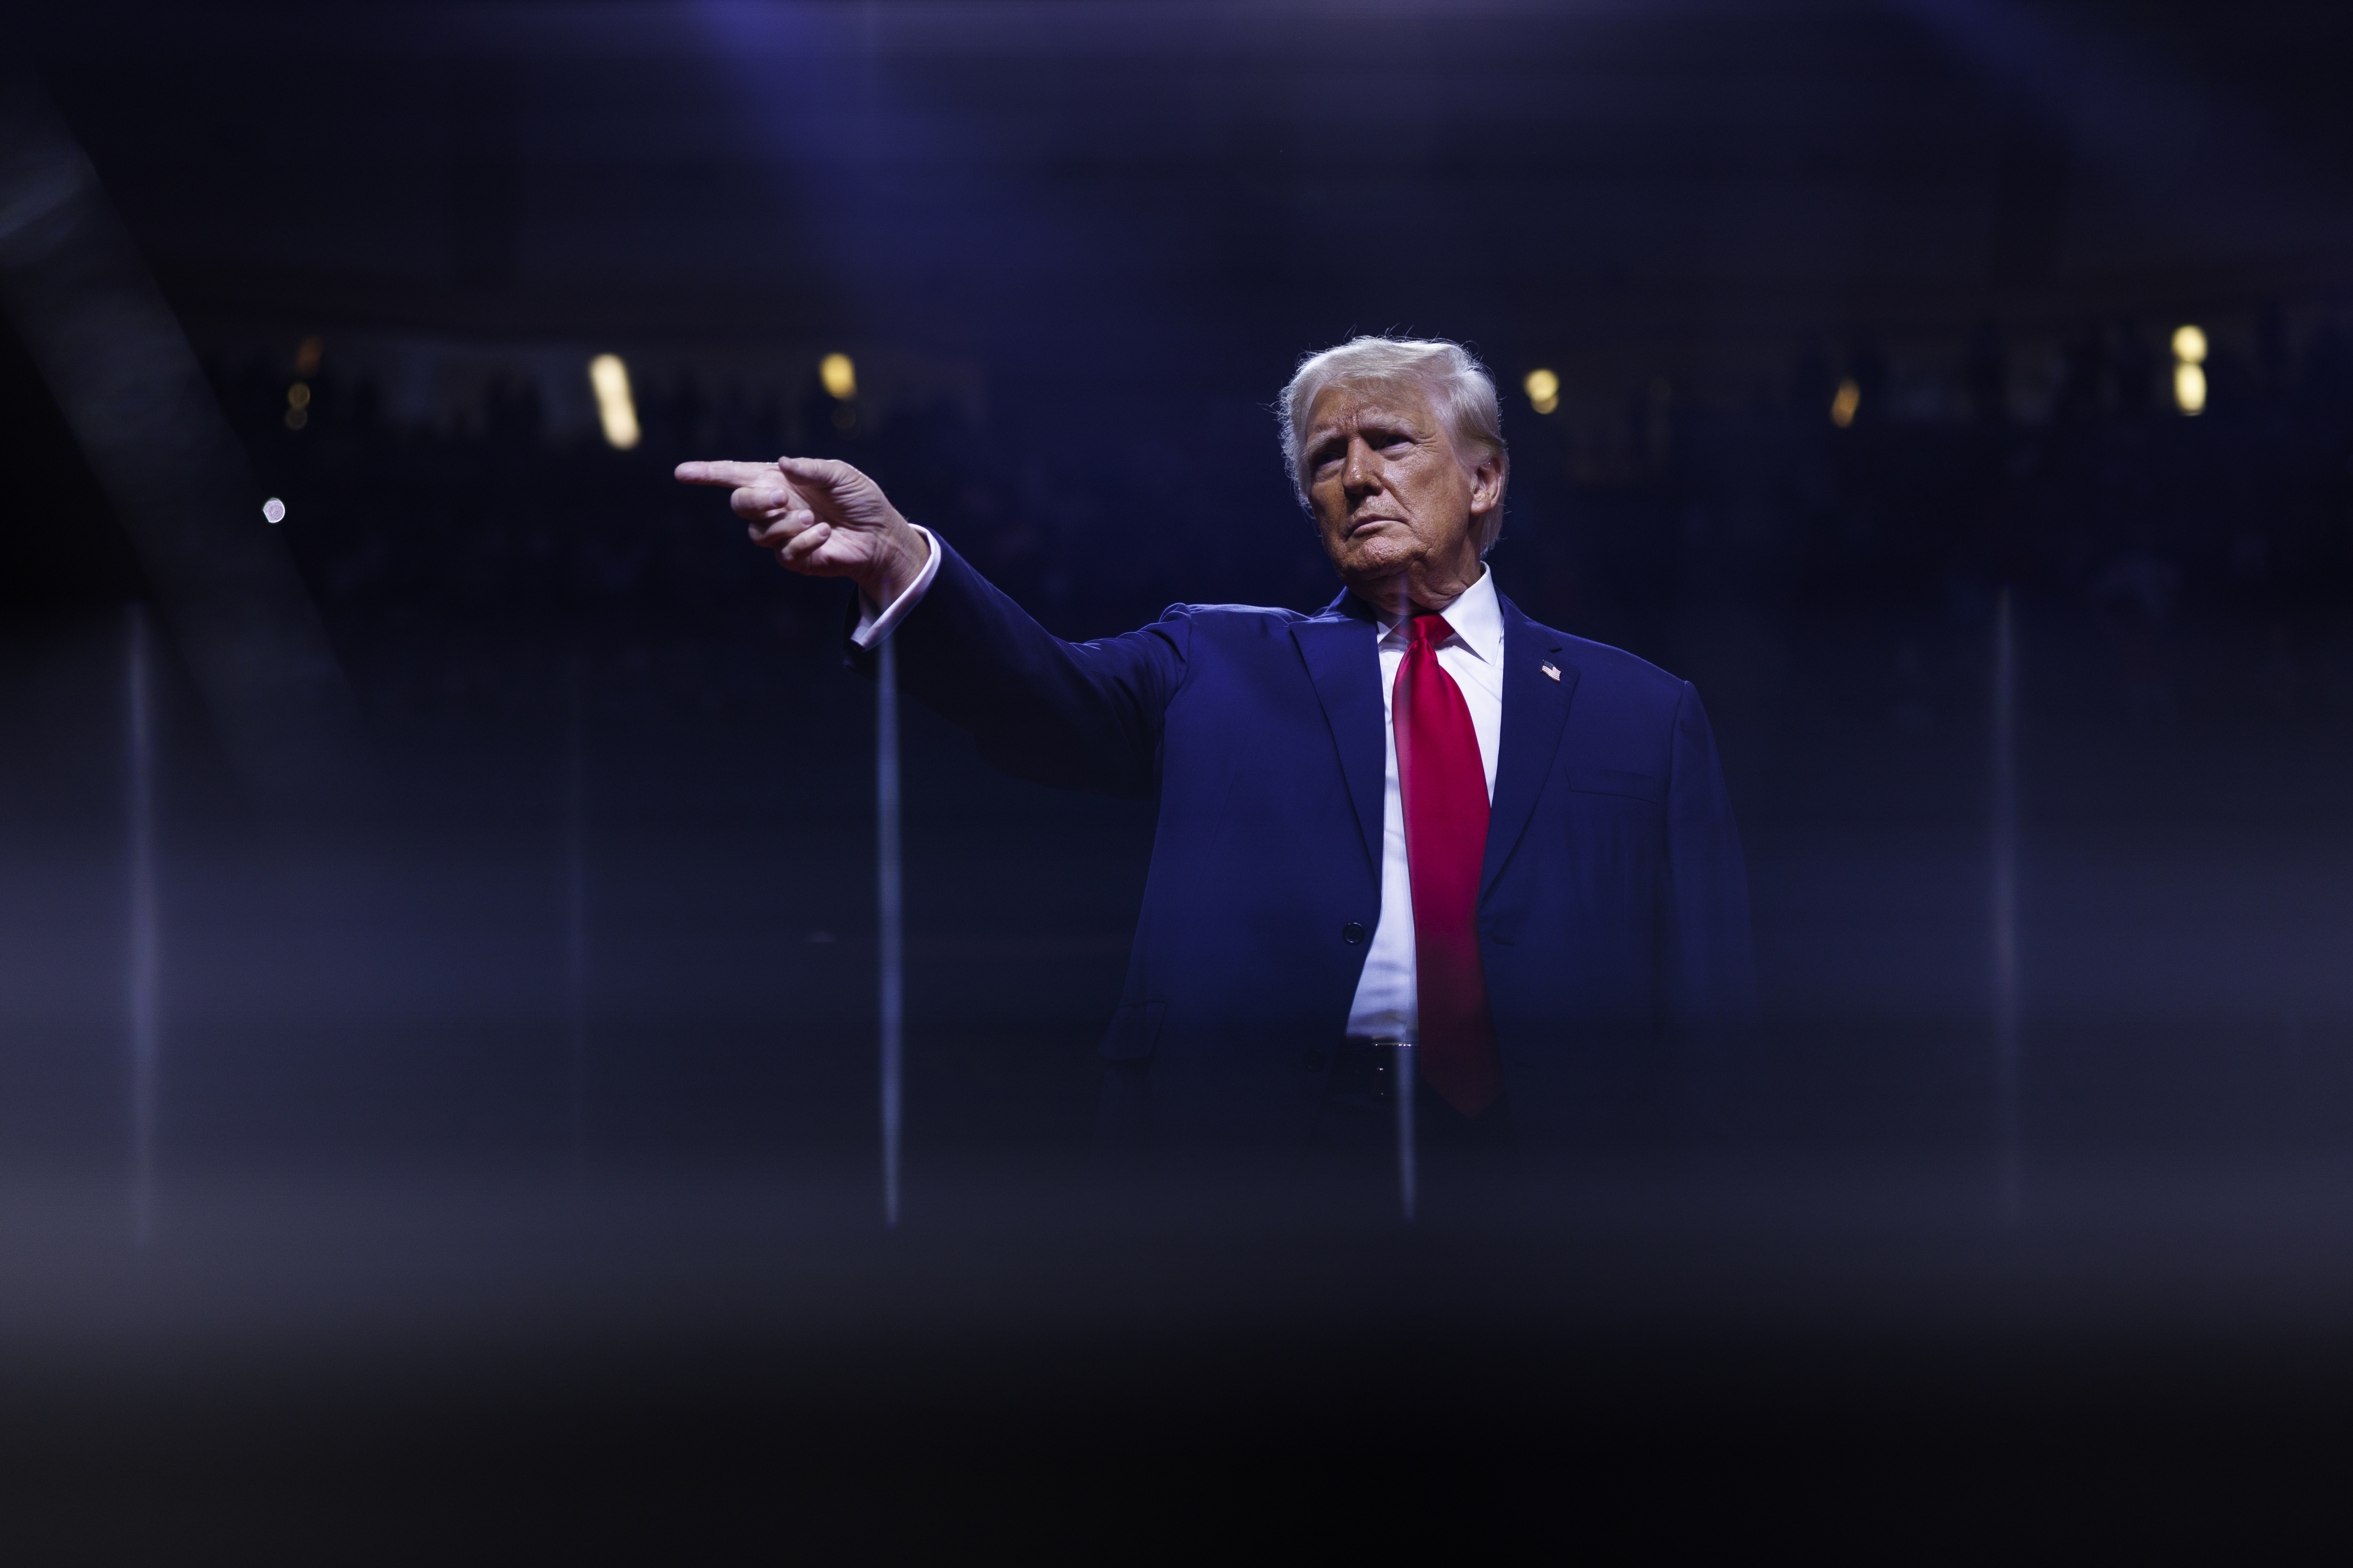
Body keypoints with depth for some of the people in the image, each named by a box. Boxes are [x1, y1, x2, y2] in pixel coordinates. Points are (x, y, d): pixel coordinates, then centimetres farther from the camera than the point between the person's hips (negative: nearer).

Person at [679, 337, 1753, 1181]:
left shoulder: (1641, 712, 12)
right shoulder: (1220, 667, 13)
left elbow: (1705, 1004, 7)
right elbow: (1050, 695, -6)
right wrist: (898, 557, -24)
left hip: (1546, 1137, 0)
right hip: (1252, 1132, 0)